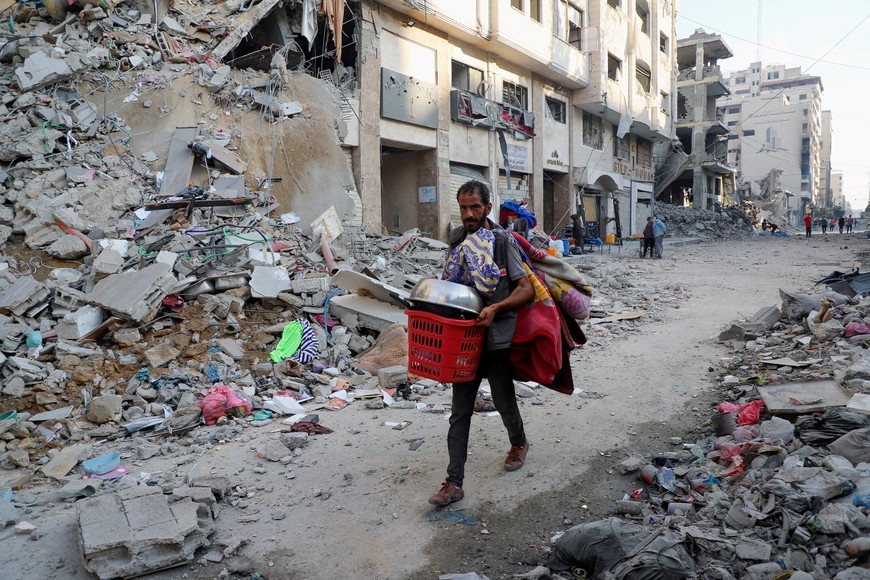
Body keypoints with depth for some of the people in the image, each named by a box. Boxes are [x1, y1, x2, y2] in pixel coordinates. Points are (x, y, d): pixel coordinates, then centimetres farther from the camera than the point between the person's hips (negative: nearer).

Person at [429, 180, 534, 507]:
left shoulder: (503, 241, -8)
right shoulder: (457, 240, 7)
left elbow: (526, 289, -11)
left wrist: (495, 308, -24)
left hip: (497, 338, -4)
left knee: (504, 401, 14)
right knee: (460, 412, 3)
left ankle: (519, 444, 46)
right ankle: (454, 483, 9)